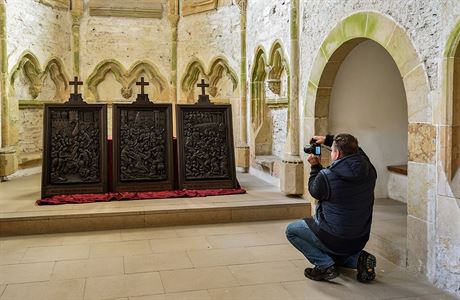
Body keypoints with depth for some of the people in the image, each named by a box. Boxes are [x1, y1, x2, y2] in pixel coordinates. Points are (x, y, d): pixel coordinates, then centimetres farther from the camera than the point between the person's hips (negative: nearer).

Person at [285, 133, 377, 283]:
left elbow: (314, 191, -2)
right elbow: (353, 149, 12)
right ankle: (358, 258, 8)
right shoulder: (369, 171, -8)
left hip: (335, 240, -7)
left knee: (291, 230, 11)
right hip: (360, 240, 7)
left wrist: (315, 166, 7)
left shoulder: (327, 176, -25)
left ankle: (325, 265, 0)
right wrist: (328, 139, 14)